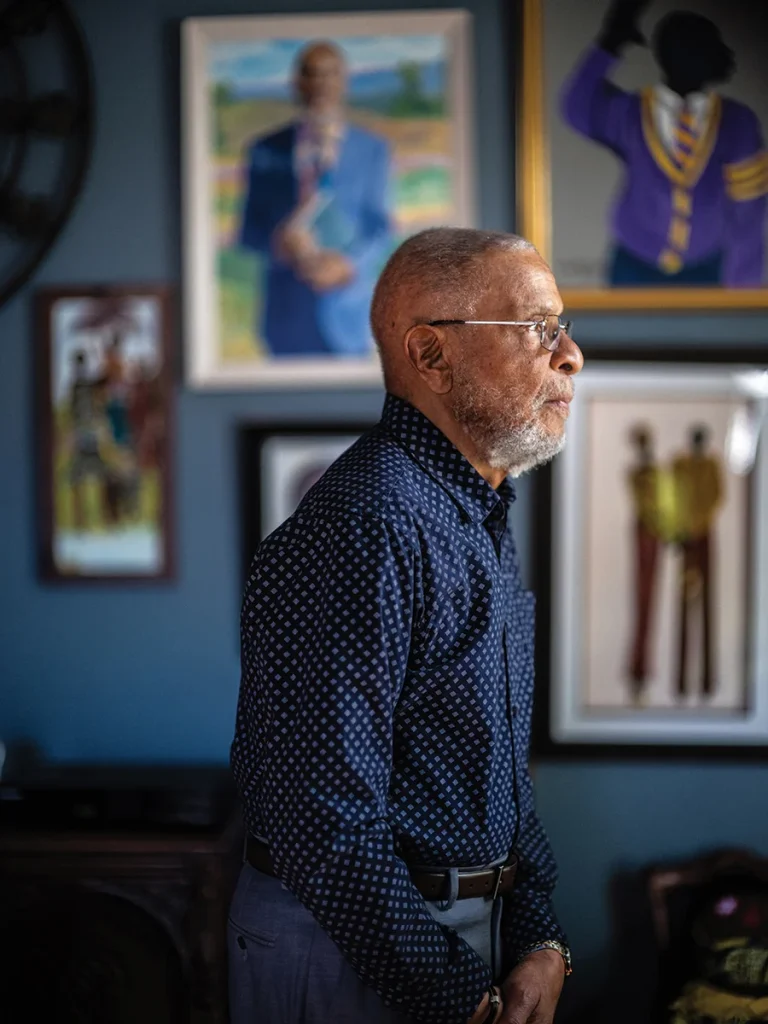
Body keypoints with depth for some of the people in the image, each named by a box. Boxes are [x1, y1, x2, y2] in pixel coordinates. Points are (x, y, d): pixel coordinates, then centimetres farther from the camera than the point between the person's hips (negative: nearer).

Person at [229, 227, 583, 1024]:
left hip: (475, 924, 9)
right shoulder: (363, 530, -24)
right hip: (352, 954, -9)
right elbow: (327, 821, -27)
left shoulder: (483, 518, 9)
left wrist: (540, 940, 3)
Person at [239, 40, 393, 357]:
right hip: (288, 312, 1)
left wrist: (350, 264, -17)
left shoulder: (373, 149, 6)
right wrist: (280, 242, -15)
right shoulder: (266, 150, 8)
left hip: (347, 310, -1)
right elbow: (250, 229, 8)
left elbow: (380, 228, 3)